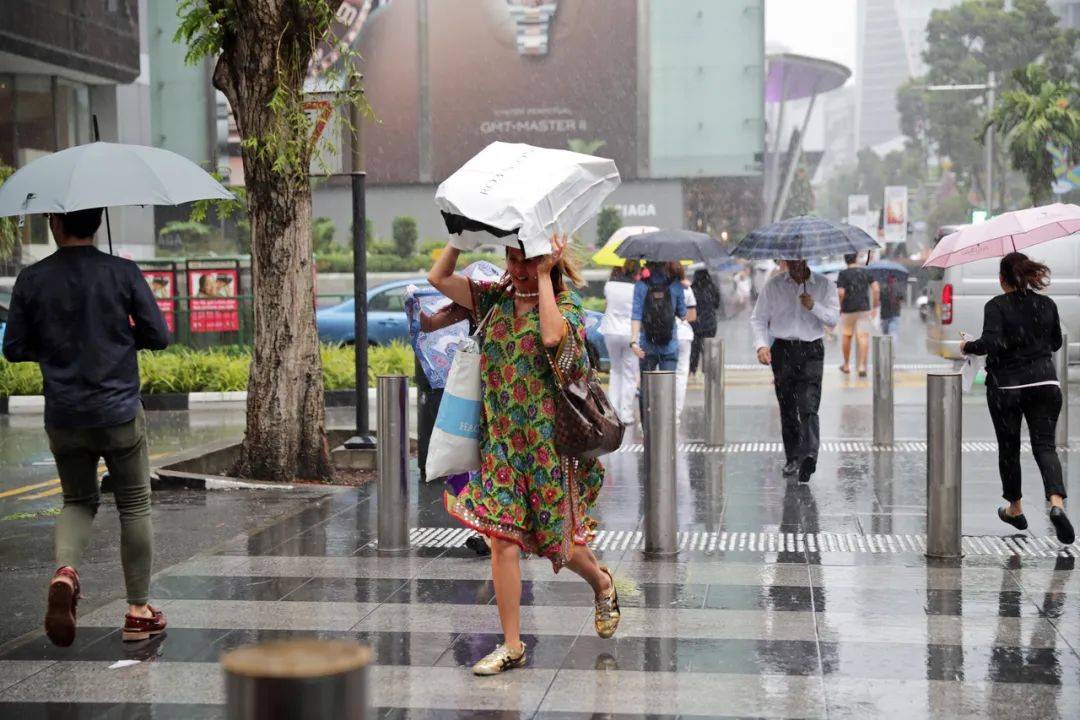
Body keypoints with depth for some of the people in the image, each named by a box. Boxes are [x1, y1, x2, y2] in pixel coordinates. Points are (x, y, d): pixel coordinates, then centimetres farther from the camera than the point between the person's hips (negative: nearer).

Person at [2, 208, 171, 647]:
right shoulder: (123, 273, -8)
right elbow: (159, 337, -5)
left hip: (63, 417, 2)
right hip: (118, 413, -2)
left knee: (78, 501, 20)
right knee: (134, 506, 11)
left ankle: (65, 570, -9)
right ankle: (138, 611, 14)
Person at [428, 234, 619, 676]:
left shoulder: (566, 304, -8)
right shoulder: (496, 298, 6)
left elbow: (552, 336, -30)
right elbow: (439, 278, 5)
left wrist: (543, 276, -22)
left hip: (548, 439, -4)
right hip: (501, 439, 4)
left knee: (555, 537, 8)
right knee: (503, 539, -2)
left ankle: (602, 584, 42)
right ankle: (512, 646, 5)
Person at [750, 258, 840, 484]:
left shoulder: (825, 285, 6)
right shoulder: (773, 286, 8)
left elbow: (834, 318, 2)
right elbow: (758, 318, 8)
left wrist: (814, 306, -15)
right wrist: (762, 345, -7)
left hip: (811, 350, -2)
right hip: (782, 350, 2)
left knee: (808, 405, -17)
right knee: (787, 407, 6)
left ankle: (809, 455, -31)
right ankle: (792, 458, 15)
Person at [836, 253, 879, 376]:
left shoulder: (843, 274, -5)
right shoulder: (866, 272, 3)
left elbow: (841, 293, -15)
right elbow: (876, 288, -3)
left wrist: (840, 306, 1)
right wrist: (875, 304, 9)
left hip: (848, 309, -1)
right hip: (864, 308, 1)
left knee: (846, 336, 15)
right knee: (863, 337, -5)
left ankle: (846, 365, 26)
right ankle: (862, 366, -18)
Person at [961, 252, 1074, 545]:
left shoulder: (997, 306, -11)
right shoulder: (1047, 305, 3)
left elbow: (992, 343, -23)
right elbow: (1055, 343, 14)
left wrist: (968, 347, -6)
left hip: (1005, 385, -2)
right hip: (1045, 383, 2)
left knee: (1008, 448, 14)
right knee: (1045, 445, 1)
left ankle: (1015, 509, 26)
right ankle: (1057, 502, -23)